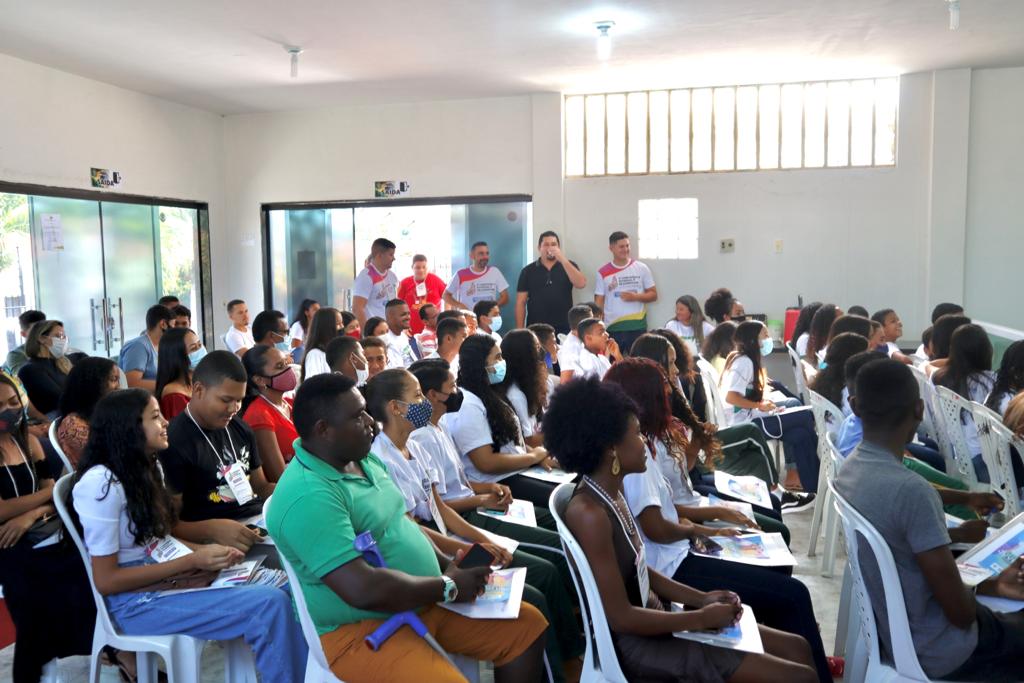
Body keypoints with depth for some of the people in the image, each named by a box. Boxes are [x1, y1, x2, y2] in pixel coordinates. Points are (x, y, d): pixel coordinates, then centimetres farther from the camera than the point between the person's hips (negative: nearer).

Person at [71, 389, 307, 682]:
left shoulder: (147, 468, 8)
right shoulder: (101, 483, -17)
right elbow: (105, 581, -17)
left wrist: (207, 550, -5)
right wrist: (192, 561, -19)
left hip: (166, 579, 8)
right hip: (134, 602, -8)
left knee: (281, 589, -12)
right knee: (270, 604, -22)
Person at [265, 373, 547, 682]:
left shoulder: (364, 460, 5)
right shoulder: (309, 496, -25)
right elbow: (363, 589, -31)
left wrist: (447, 563, 0)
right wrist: (448, 586, -18)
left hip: (424, 600, 9)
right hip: (363, 629, -9)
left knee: (528, 626, 6)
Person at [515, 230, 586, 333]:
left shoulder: (568, 265, 7)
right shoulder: (528, 271, 5)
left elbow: (581, 284, -11)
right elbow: (520, 303, 4)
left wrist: (563, 260, -16)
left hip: (564, 329, 0)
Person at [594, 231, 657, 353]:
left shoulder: (641, 268, 5)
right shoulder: (603, 273, 4)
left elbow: (653, 295, 8)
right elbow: (598, 302, 6)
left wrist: (636, 296, -11)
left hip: (637, 327, 0)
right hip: (612, 328, 0)